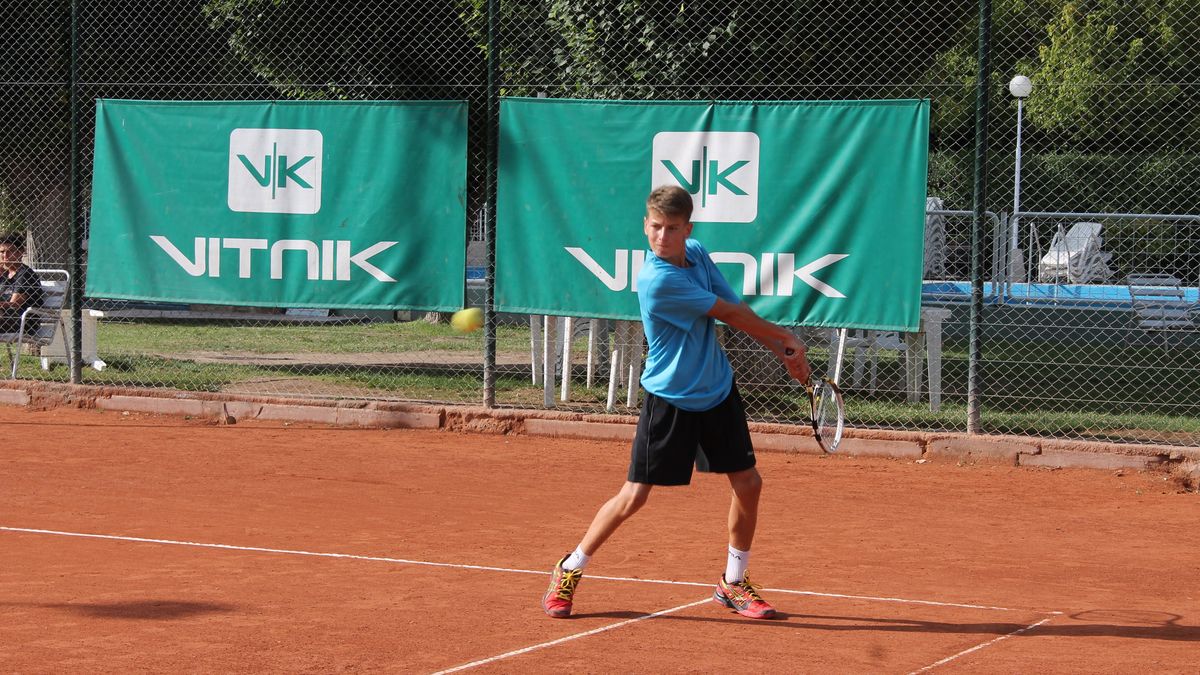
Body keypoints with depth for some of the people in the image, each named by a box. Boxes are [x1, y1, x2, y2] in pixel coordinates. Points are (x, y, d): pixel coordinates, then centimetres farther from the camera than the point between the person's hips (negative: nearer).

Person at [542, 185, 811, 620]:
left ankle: (733, 584, 21)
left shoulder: (697, 254, -2)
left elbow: (737, 309, 7)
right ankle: (568, 572, 13)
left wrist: (784, 353, -2)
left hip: (718, 391, 7)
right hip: (669, 399, -7)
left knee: (748, 483, 5)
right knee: (633, 497, -5)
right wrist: (785, 336, -4)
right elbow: (731, 314, -16)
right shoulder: (657, 280, -25)